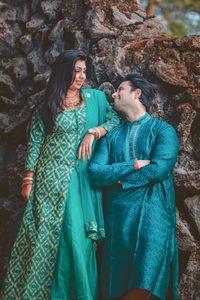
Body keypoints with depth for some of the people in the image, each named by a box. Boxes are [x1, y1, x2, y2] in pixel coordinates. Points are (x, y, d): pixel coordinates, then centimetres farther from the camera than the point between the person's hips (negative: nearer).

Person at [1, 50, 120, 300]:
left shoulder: (95, 98, 8)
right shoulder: (47, 106, 4)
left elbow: (115, 120, 5)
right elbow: (35, 143, 2)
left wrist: (94, 132, -11)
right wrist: (28, 179, -3)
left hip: (80, 176, 1)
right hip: (51, 176, -1)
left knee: (78, 234, -1)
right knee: (44, 233, 1)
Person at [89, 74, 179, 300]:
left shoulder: (163, 130, 6)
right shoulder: (111, 135, 16)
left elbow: (159, 168, -11)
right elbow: (96, 173, 2)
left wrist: (121, 179, -2)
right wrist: (135, 165, -7)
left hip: (153, 213, -3)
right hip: (119, 214, 4)